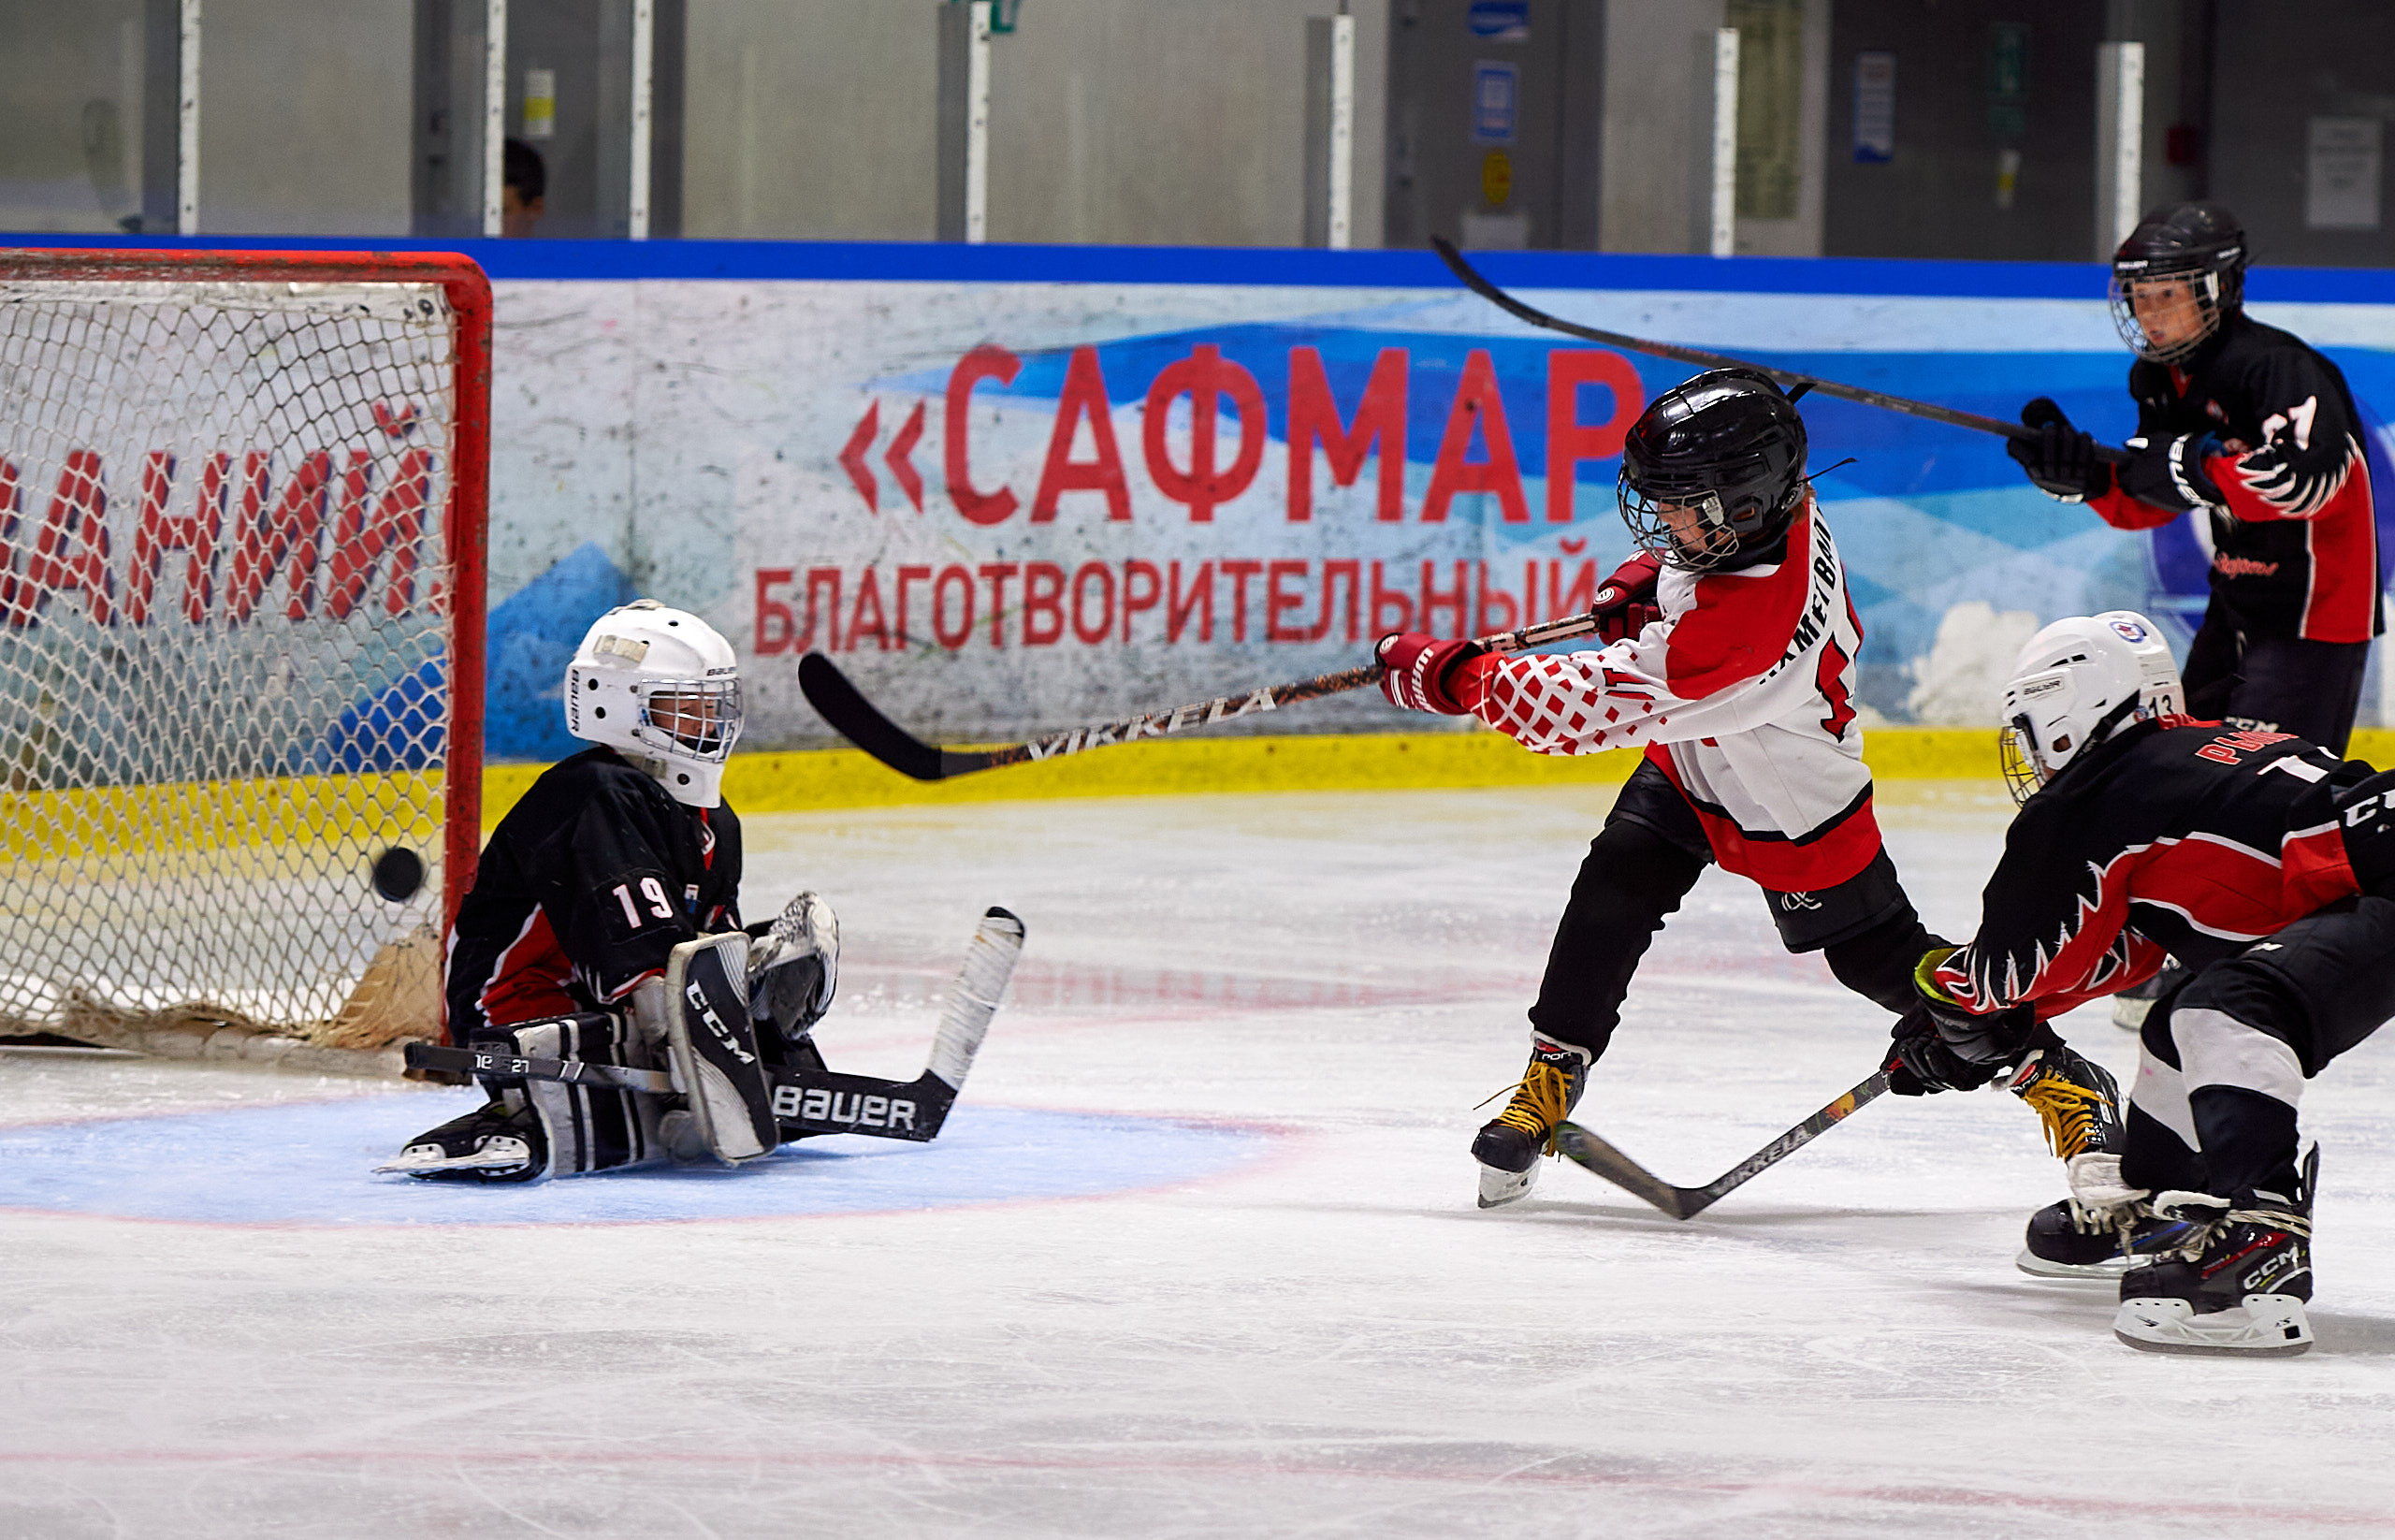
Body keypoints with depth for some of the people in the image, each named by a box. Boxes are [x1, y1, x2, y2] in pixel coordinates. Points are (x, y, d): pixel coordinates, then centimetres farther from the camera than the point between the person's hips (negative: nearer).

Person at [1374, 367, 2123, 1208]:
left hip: (1793, 813, -8)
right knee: (1612, 890, -9)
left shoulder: (1743, 623, -45)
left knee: (1878, 955, 8)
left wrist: (1453, 675, -36)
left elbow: (1590, 707, -42)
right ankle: (1548, 1087, 2)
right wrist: (1649, 576, -7)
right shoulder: (1779, 505, -20)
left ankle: (2058, 1075, 26)